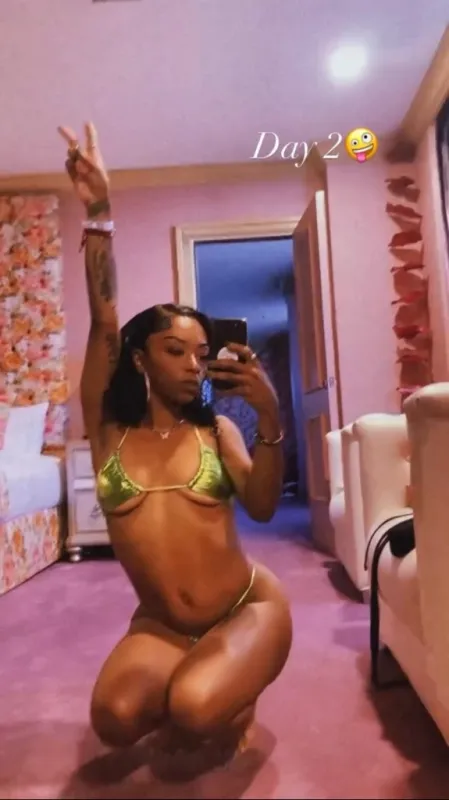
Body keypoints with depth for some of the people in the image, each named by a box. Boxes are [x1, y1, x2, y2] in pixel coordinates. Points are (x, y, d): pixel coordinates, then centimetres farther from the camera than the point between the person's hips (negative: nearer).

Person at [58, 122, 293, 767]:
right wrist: (99, 216, -19)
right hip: (158, 627, 1)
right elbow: (103, 323, -12)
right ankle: (190, 687, 10)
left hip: (249, 606, 0)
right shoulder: (107, 425, -2)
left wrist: (269, 417, -27)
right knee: (116, 719, -25)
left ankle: (234, 692, 11)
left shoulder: (217, 428, -1)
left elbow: (262, 507, -14)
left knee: (195, 708, -28)